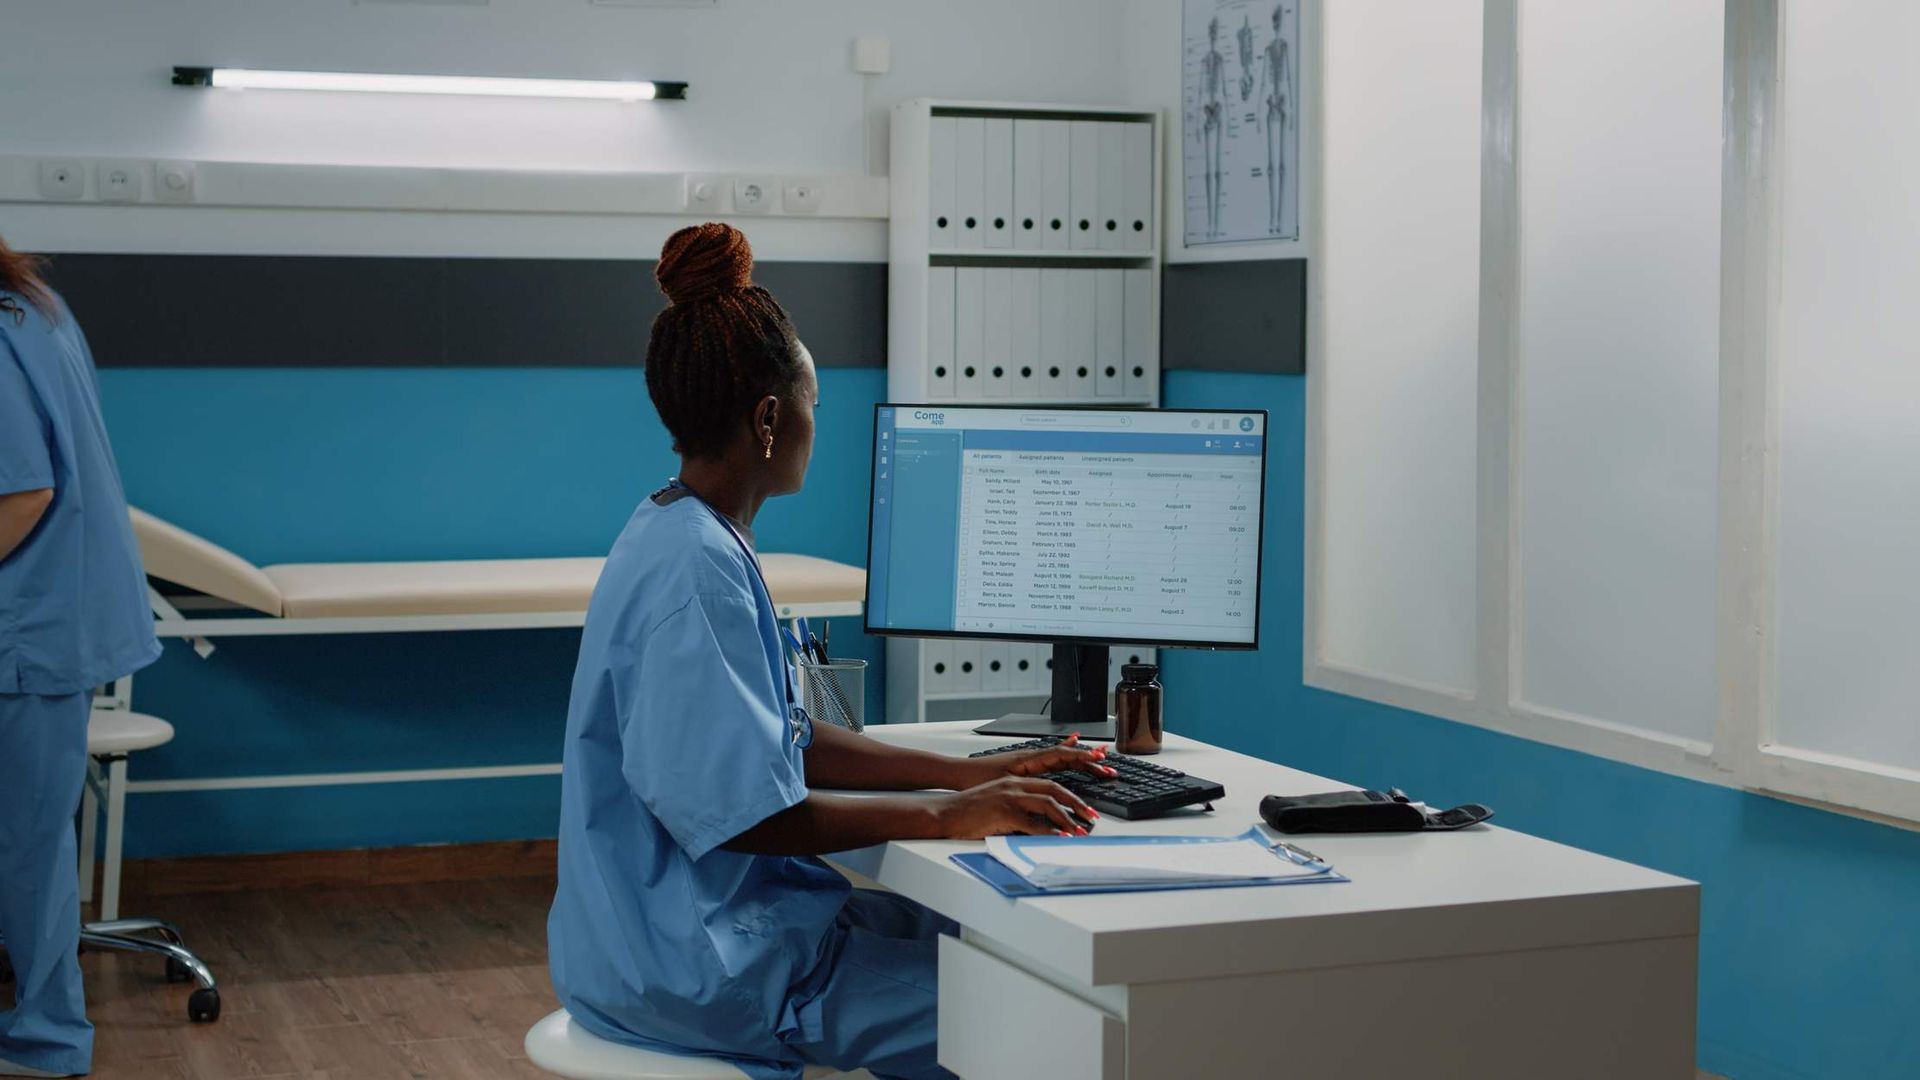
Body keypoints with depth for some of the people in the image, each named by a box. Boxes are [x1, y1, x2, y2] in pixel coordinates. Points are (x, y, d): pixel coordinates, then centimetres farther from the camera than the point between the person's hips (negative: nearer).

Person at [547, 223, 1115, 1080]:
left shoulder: (688, 537, 10)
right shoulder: (697, 569, -22)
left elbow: (784, 740, 15)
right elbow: (745, 813, -25)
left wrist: (970, 773, 9)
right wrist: (948, 813, -17)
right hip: (691, 961, -10)